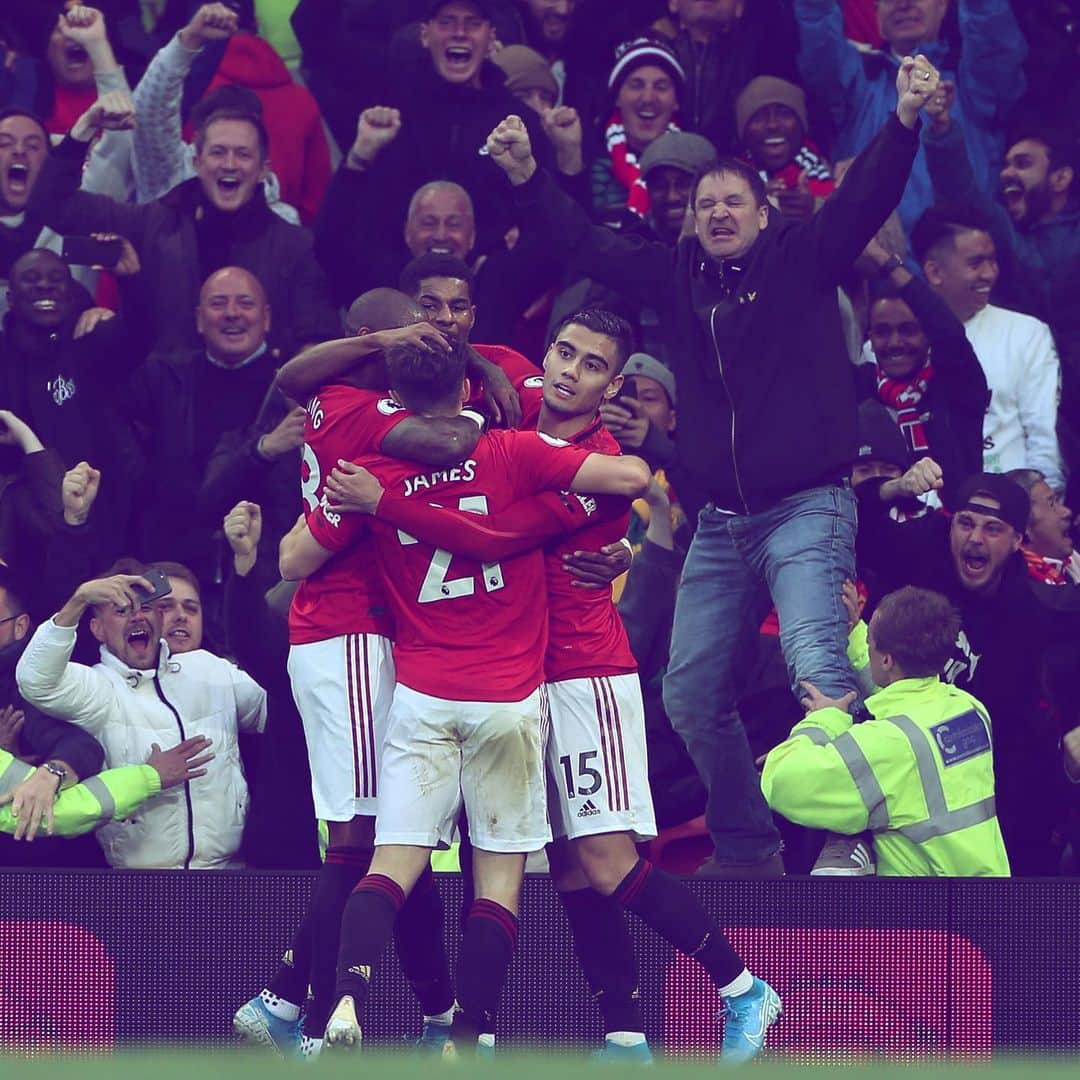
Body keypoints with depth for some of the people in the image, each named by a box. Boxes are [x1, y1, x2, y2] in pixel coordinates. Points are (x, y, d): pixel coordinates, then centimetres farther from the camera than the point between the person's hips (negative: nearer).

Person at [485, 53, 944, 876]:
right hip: (721, 521, 6)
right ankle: (746, 846, 21)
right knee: (691, 692, 8)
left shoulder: (801, 261, 0)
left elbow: (865, 200, -12)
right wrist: (527, 177, 4)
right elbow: (587, 244, 15)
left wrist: (905, 121, -28)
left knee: (818, 669, -23)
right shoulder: (679, 276, 12)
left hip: (807, 508, -6)